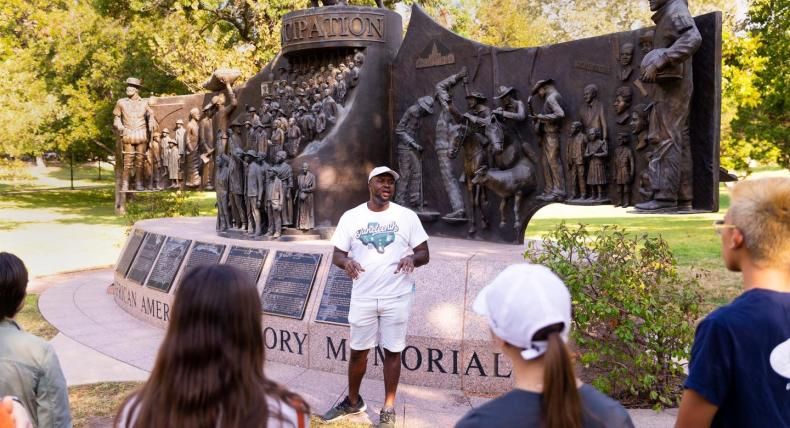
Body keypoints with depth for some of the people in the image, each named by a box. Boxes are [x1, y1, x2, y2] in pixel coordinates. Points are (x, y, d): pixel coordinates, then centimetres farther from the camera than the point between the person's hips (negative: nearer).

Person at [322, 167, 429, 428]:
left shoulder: (407, 216, -3)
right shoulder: (351, 217, -1)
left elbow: (424, 254, 0)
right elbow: (337, 254, 1)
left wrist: (412, 258, -24)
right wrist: (346, 261, -23)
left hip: (397, 296, -1)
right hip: (363, 297, 1)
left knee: (392, 351, 7)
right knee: (358, 350, 13)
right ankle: (353, 401, 33)